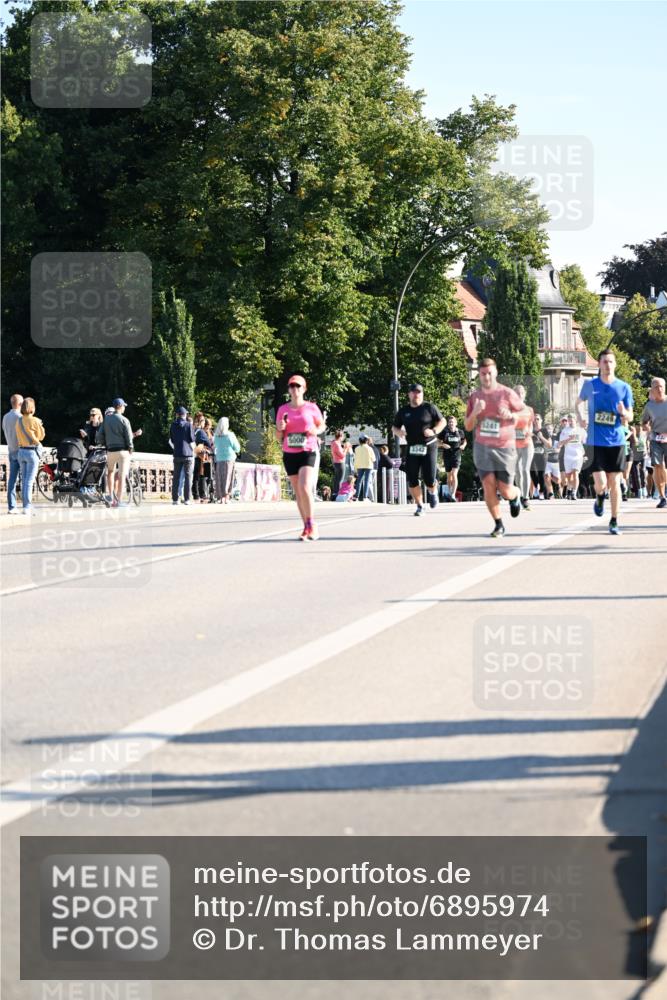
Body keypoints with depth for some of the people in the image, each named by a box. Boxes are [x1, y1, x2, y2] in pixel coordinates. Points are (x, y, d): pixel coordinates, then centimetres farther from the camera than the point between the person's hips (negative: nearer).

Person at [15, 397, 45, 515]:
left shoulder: (19, 421, 4)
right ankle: (27, 506, -9)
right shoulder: (35, 421, -13)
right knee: (29, 480, -5)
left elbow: (18, 437, 10)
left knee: (24, 480, 12)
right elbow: (41, 436, -3)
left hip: (21, 451, 6)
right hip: (32, 451, -6)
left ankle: (27, 505, 17)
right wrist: (41, 426, 12)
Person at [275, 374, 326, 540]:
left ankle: (311, 523, -6)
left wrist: (316, 431, -7)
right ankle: (306, 528, 9)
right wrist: (280, 428, -10)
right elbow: (279, 438, 12)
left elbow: (322, 425, 15)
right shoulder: (283, 410, 8)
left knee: (305, 487, -20)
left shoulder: (312, 408, 1)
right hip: (289, 454, 3)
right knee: (298, 493, 4)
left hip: (308, 453, -3)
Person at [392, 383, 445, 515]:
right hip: (412, 448, 3)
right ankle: (419, 506, 11)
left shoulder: (429, 408, 1)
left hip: (429, 446, -3)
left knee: (429, 479, -8)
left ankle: (433, 492, 28)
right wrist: (398, 432, -7)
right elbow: (394, 427, 17)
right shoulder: (403, 411, 9)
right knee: (412, 480, -5)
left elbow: (442, 421, 5)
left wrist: (434, 431, -13)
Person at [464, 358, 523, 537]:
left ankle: (516, 495, 36)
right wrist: (475, 413, -11)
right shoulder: (474, 396, 7)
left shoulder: (507, 393, -4)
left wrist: (511, 415, -15)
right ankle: (498, 525, 3)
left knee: (505, 491, -1)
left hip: (504, 448, -2)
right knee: (488, 486, -8)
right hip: (482, 447, 2)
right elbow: (468, 427, 9)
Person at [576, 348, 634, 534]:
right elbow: (579, 402, 17)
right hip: (595, 441, -1)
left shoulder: (624, 388, -1)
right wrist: (581, 417, -3)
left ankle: (614, 522, 14)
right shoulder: (590, 385, -1)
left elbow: (630, 416, 4)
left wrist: (624, 413, -20)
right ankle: (600, 498, 27)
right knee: (601, 483, -10)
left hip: (616, 441, 1)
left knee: (614, 482, 3)